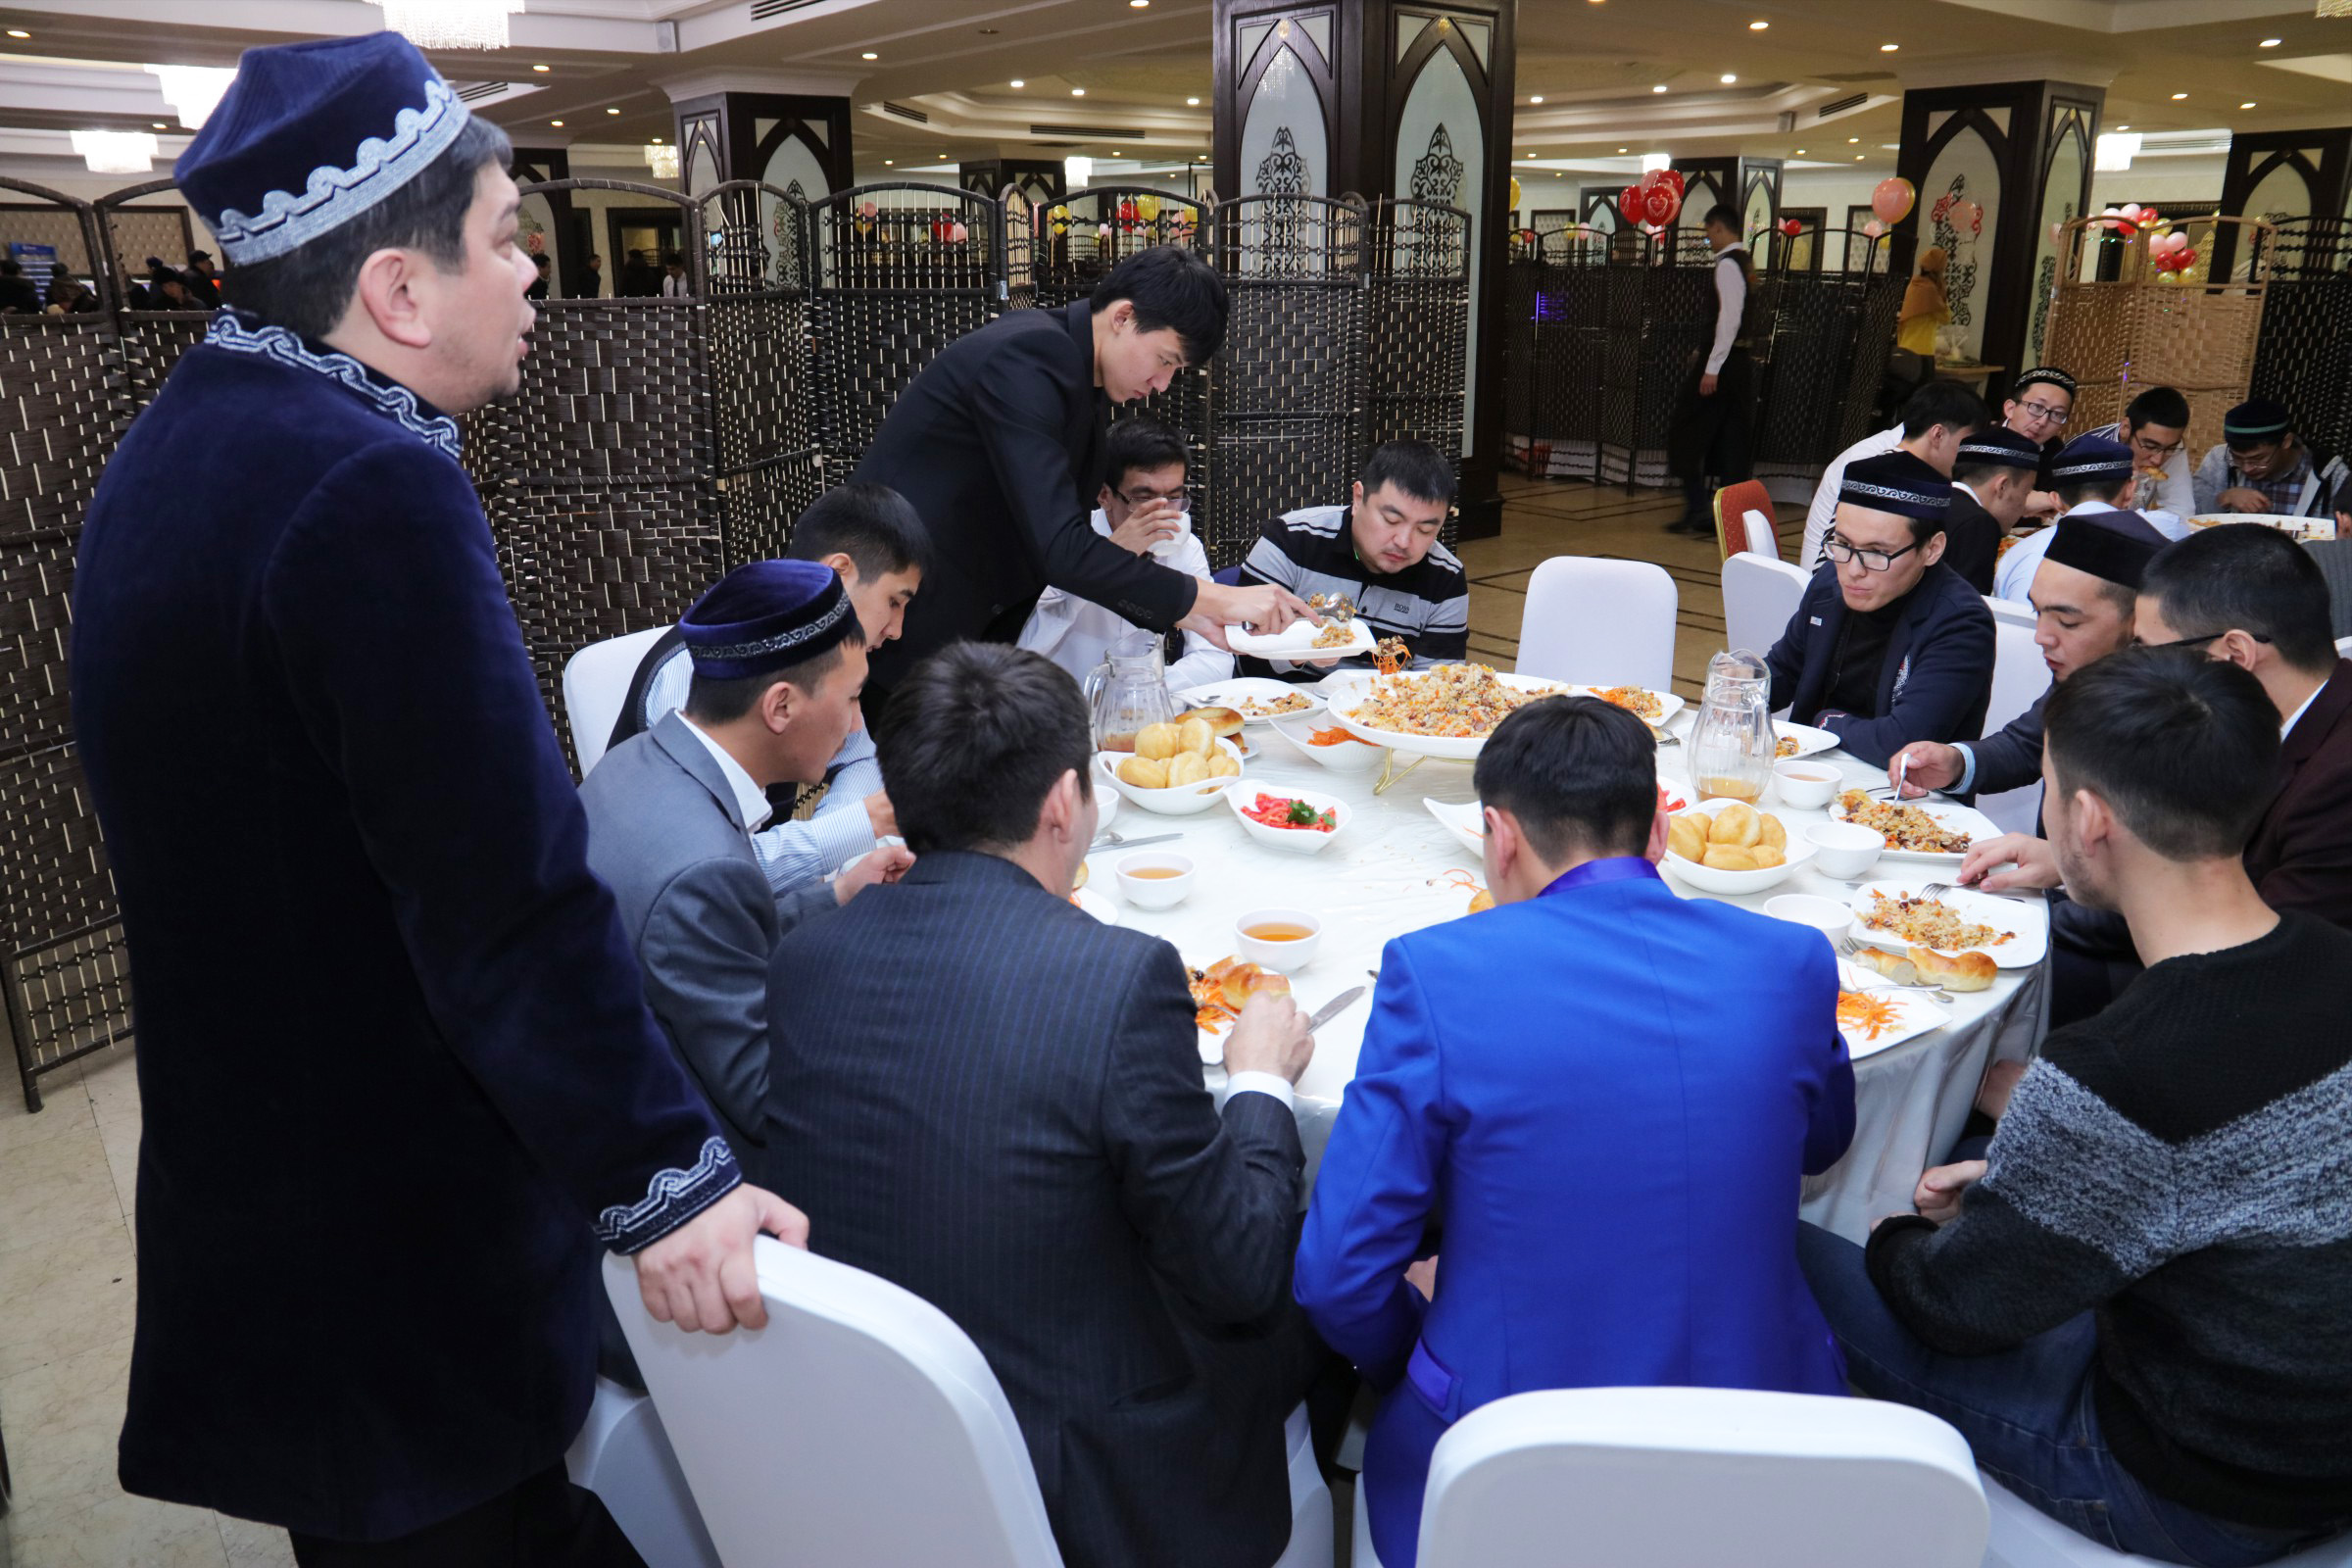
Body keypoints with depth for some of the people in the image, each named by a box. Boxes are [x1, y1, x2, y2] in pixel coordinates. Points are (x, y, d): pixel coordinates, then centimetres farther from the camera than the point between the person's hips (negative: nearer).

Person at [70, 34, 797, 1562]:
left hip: (250, 1142, 9)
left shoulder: (178, 448, 6)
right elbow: (510, 901, -29)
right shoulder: (371, 491, -26)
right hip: (397, 1219, -9)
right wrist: (664, 1180, -23)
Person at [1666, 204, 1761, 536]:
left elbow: (1729, 318, -22)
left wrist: (1712, 367, -23)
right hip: (1739, 362, 9)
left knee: (1688, 434, -2)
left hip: (1722, 363, -9)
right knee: (1729, 442, 9)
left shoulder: (1728, 264, -14)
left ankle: (1696, 509, -5)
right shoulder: (1745, 263, 16)